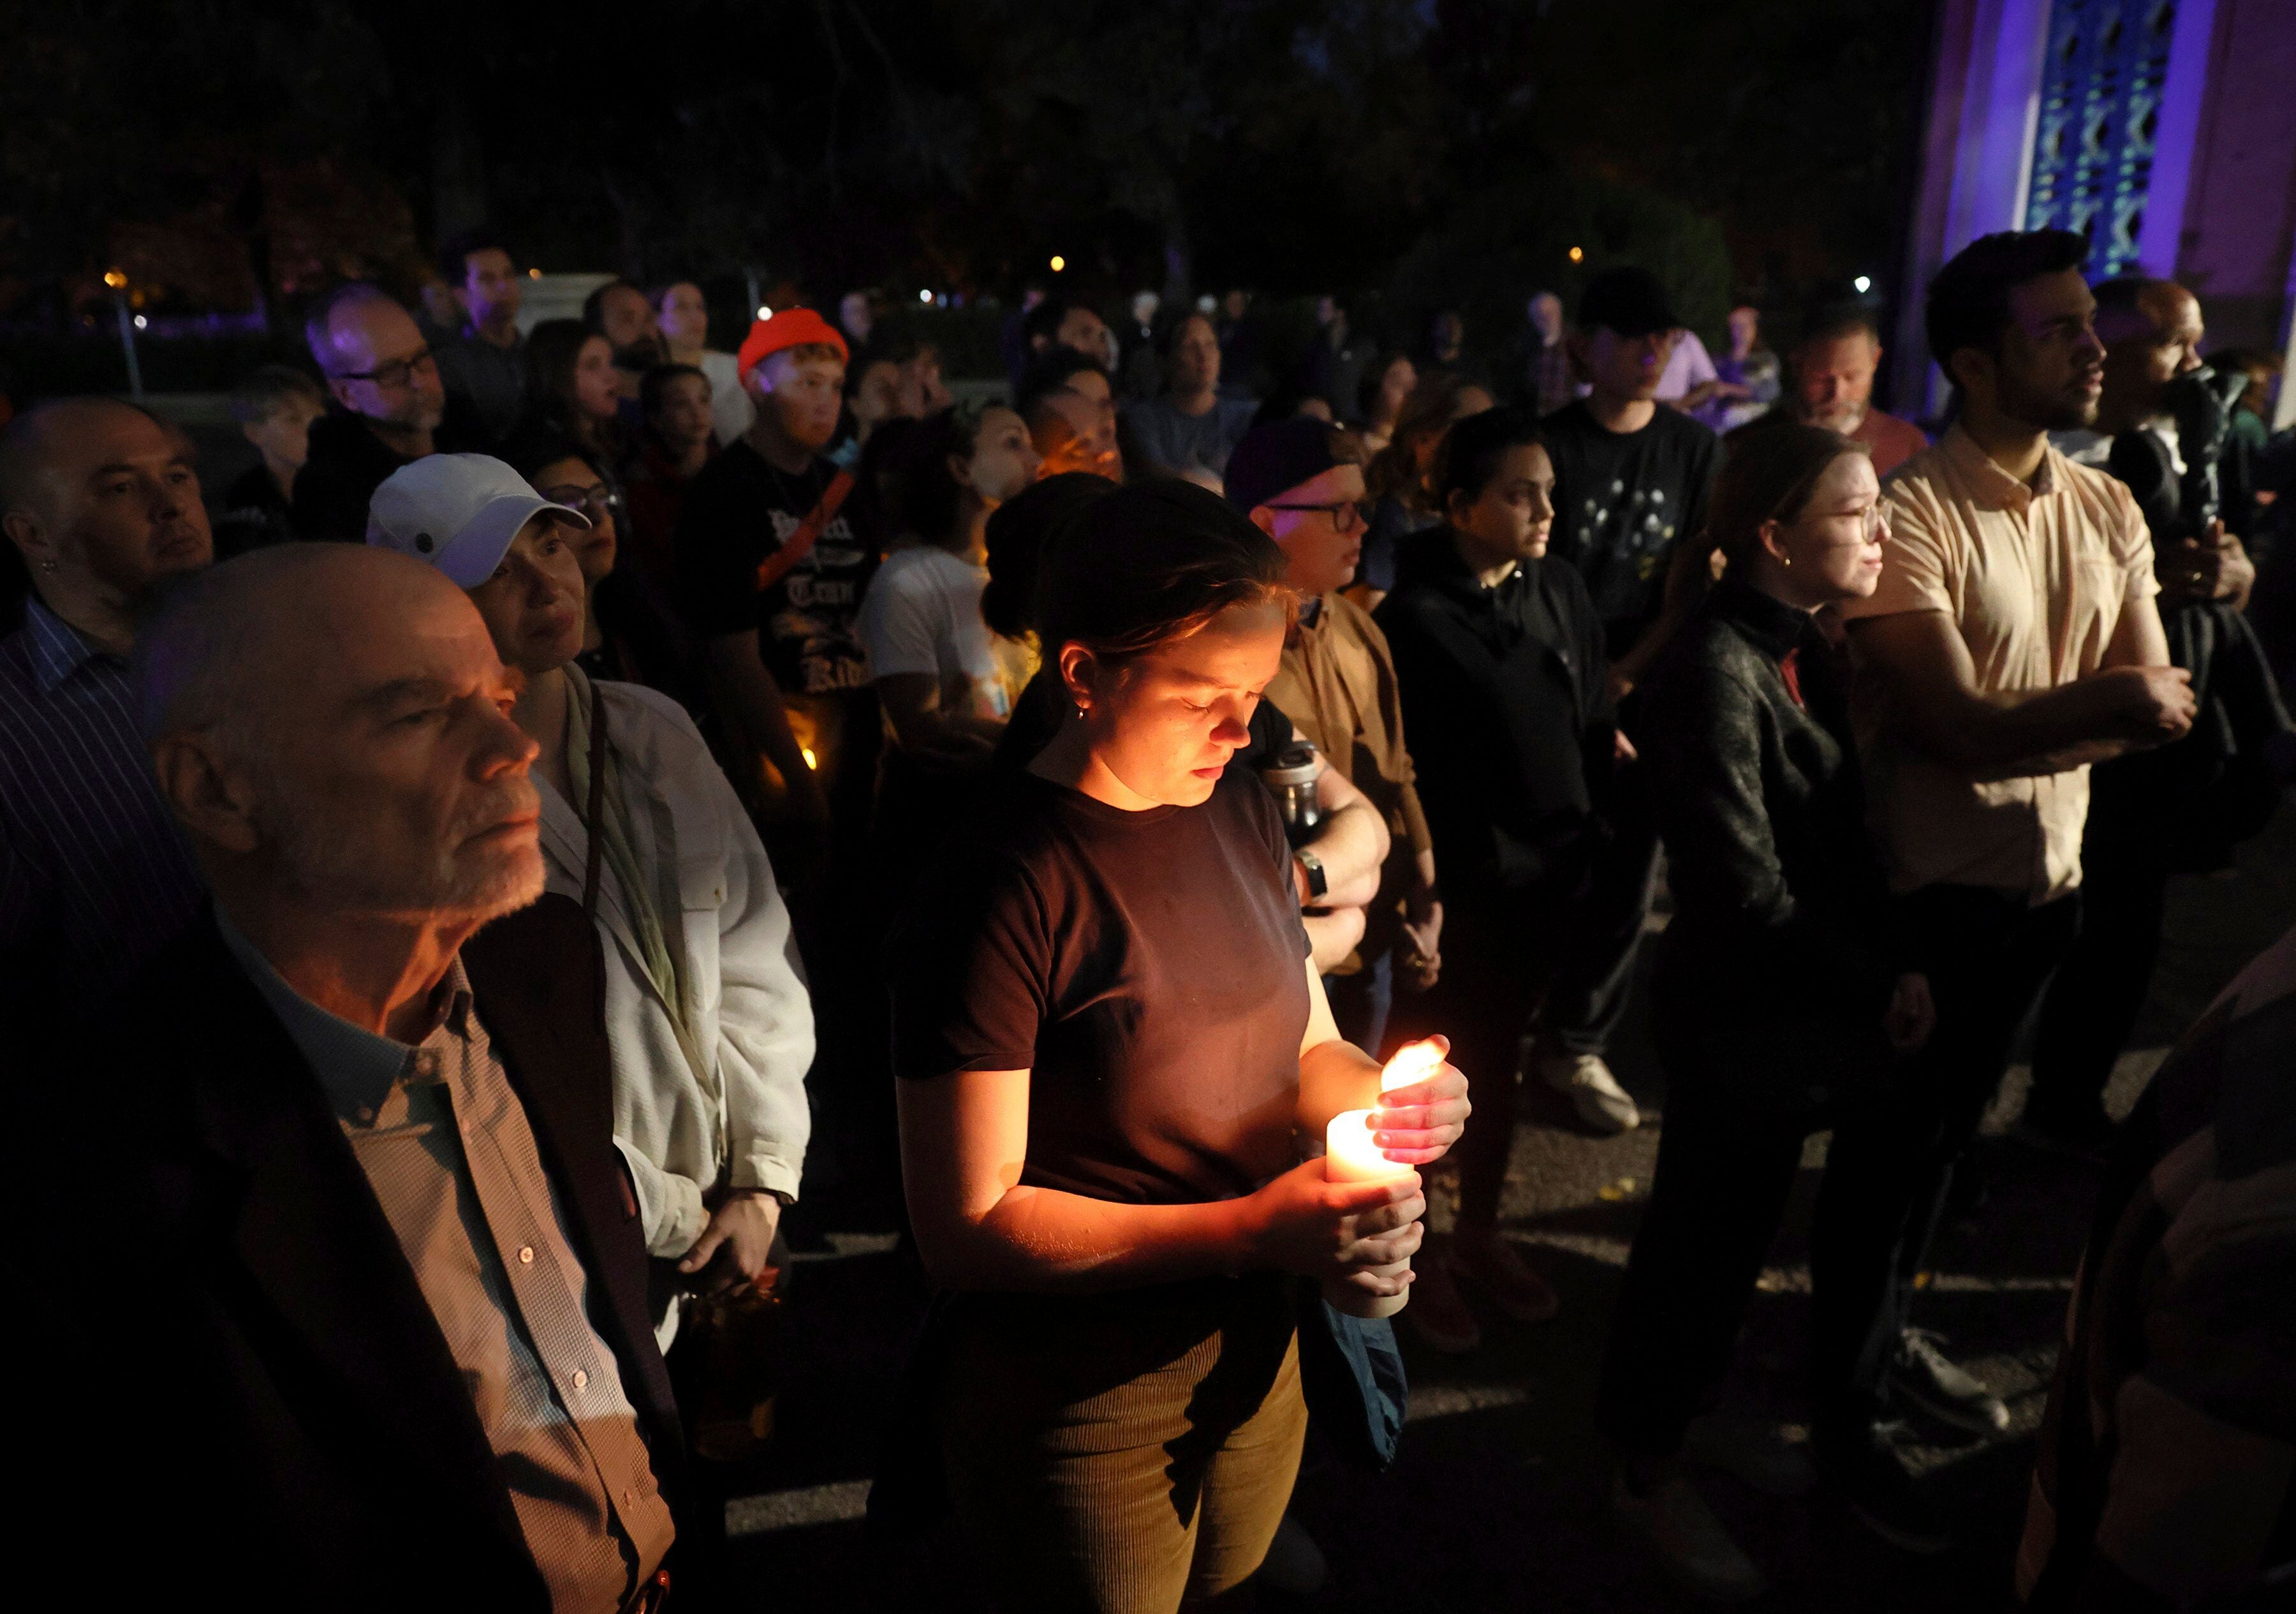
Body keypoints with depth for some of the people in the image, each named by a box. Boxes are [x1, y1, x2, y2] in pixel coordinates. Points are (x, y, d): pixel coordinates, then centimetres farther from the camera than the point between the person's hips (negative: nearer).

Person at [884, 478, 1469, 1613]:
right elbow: (965, 1228, -21)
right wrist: (1252, 1230, -26)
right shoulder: (1002, 887, -23)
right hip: (1082, 1419, -6)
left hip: (1255, 1367, 7)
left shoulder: (1238, 811, 0)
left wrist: (1377, 1096, -12)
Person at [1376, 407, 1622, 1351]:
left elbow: (1596, 730, 10)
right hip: (1459, 886, -5)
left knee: (1498, 1061, 20)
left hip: (1550, 879, 6)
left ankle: (1480, 1234, 39)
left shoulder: (1560, 593, 3)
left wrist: (1599, 846, 5)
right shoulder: (1414, 619, -14)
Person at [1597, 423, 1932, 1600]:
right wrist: (1878, 991, -12)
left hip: (1798, 1005, 8)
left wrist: (1894, 968, -4)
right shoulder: (1714, 674, -23)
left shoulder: (1804, 650, 4)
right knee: (1704, 1232, 8)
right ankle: (1647, 1470, 29)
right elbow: (1746, 894, -22)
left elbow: (1839, 835, 7)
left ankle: (1692, 1407, 44)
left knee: (1743, 1223, 22)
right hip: (1737, 1013, -8)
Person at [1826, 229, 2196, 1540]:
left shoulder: (2109, 512, 5)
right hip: (1931, 893, -7)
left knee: (1951, 1133, 22)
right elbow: (1958, 731, -24)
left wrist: (2015, 728, -18)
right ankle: (1850, 1408, 26)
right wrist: (2105, 704, -14)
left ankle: (1893, 1335, 43)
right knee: (1889, 1148, 7)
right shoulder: (1912, 518, -18)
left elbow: (2161, 712, -2)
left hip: (2048, 883, 7)